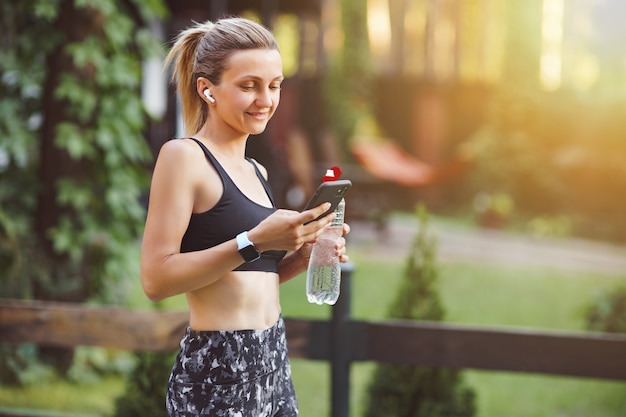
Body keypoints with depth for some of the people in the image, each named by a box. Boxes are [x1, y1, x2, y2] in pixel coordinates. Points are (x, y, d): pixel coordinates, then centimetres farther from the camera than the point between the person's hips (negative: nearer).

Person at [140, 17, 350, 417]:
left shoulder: (257, 172, 14)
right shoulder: (183, 156, -9)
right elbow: (157, 279, -17)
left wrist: (301, 256, 3)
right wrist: (254, 242, -23)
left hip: (274, 363, 8)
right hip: (217, 370, -7)